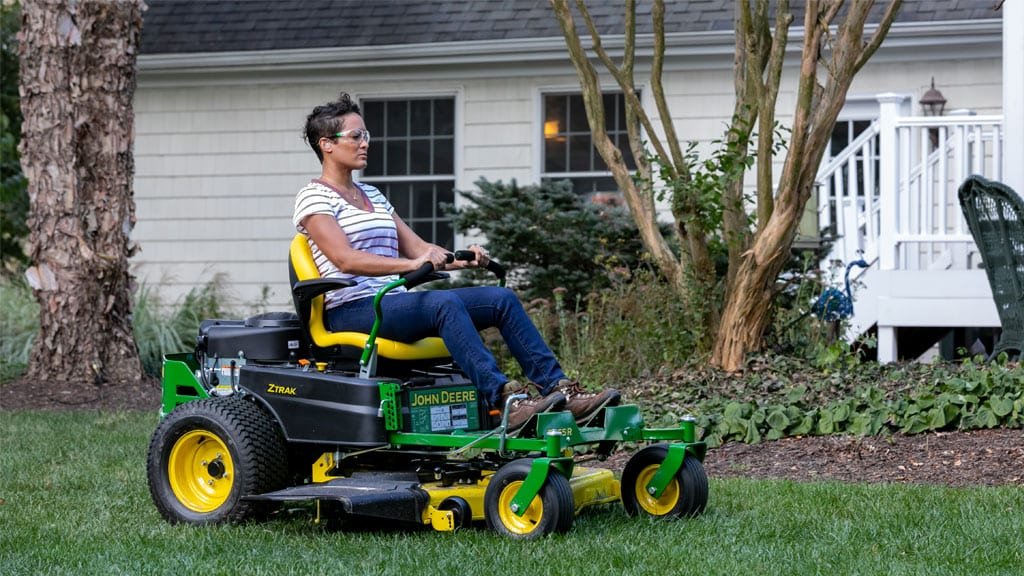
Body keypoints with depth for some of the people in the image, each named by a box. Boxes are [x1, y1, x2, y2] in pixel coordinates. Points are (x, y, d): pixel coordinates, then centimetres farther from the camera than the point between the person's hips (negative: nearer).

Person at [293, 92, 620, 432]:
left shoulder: (372, 196, 22)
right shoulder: (314, 198, -3)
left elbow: (416, 247, 17)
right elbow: (344, 258, -20)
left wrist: (461, 260, -4)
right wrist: (411, 264, -32)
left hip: (394, 301, 8)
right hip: (350, 311, -8)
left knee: (501, 298, -9)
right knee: (444, 303, -35)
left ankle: (556, 387, -18)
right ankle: (503, 398, -45)